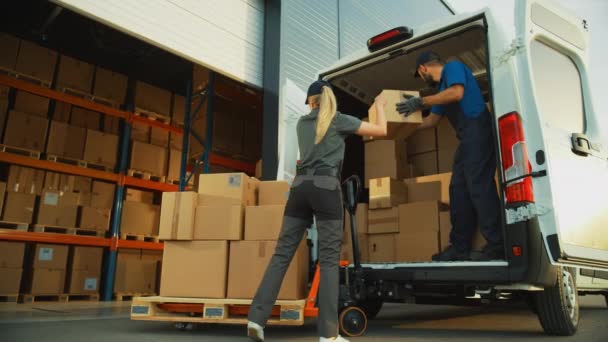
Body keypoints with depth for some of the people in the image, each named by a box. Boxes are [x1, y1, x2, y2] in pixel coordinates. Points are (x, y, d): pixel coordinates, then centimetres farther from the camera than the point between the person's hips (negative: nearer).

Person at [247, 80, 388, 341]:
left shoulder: (302, 123, 22)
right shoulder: (338, 120, 8)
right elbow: (381, 131, 10)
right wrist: (379, 105, 29)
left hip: (300, 186, 4)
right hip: (326, 187, -4)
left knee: (282, 253, 3)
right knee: (329, 259, -4)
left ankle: (257, 317, -3)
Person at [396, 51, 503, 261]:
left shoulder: (453, 67, 2)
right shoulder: (443, 87, 27)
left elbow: (457, 93, -19)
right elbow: (432, 120, 30)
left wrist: (420, 102, -14)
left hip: (477, 131, -10)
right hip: (467, 139, 10)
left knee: (479, 187, -14)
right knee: (458, 190, 5)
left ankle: (496, 246, -10)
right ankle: (460, 247, 8)